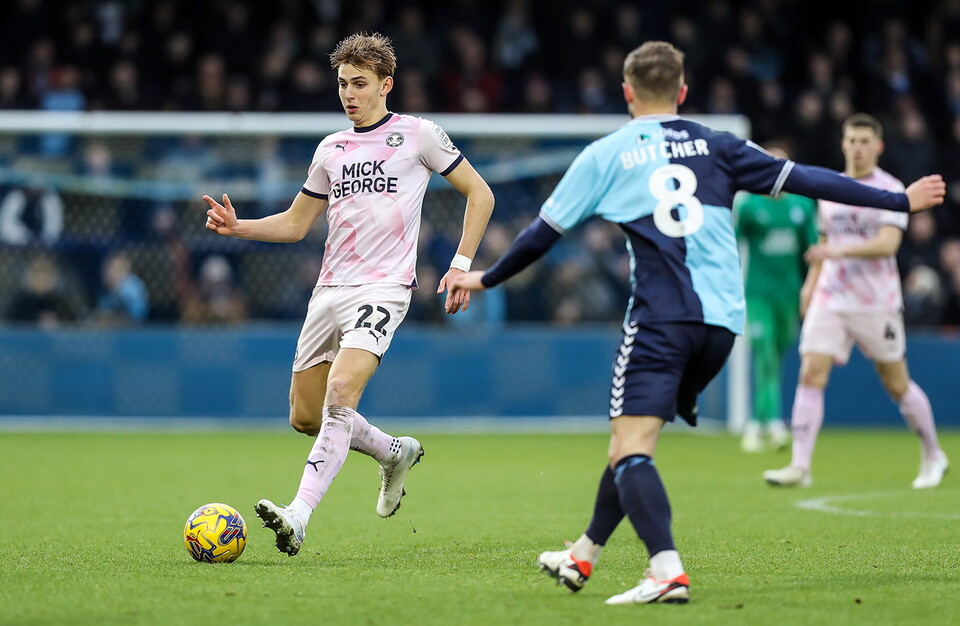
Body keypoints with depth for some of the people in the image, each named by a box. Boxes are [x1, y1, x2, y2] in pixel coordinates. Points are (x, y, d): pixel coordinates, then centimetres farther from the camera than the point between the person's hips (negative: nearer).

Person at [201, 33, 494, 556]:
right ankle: (394, 453, 33)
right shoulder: (331, 149, 16)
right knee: (304, 417, 7)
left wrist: (462, 263, -2)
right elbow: (295, 224, 23)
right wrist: (236, 227, 6)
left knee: (341, 394, -26)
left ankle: (297, 518, -34)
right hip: (329, 291, 7)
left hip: (382, 289, -7)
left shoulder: (417, 134, 2)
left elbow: (479, 194, 7)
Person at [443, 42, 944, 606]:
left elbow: (544, 232, 11)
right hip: (722, 321, 5)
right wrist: (900, 201, 14)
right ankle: (584, 555, 30)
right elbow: (800, 179, 9)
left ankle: (667, 570, -32)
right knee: (632, 440, 19)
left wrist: (485, 279, 27)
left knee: (630, 449, -10)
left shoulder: (604, 155, 7)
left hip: (660, 318, -5)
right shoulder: (717, 147, 13)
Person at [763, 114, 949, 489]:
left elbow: (888, 243, -21)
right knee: (811, 374, -11)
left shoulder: (890, 190, -7)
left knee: (896, 384, 5)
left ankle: (933, 457, 25)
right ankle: (799, 466, -13)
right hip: (830, 300, 4)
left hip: (877, 303, -4)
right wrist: (811, 281, 19)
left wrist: (841, 250, -31)